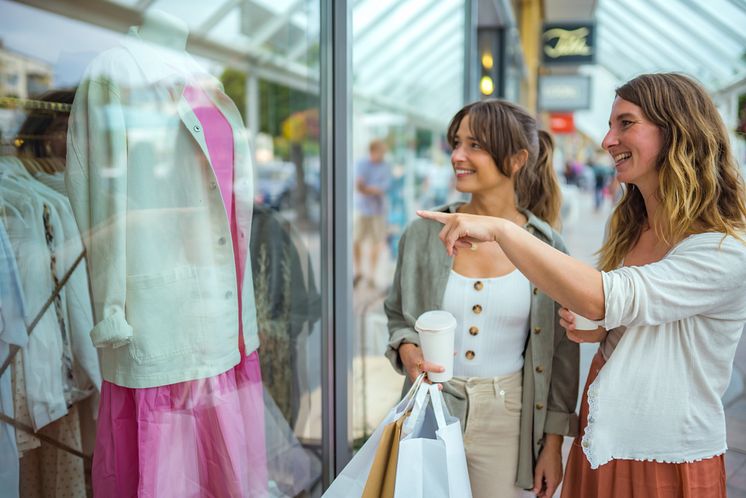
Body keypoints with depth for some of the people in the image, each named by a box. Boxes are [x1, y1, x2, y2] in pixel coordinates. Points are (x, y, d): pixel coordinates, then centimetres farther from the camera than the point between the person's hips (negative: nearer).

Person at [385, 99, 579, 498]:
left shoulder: (546, 246, -6)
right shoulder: (423, 234, -4)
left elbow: (560, 352, -1)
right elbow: (397, 316, 8)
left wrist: (553, 443, 0)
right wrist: (406, 349, -14)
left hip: (505, 420, -1)